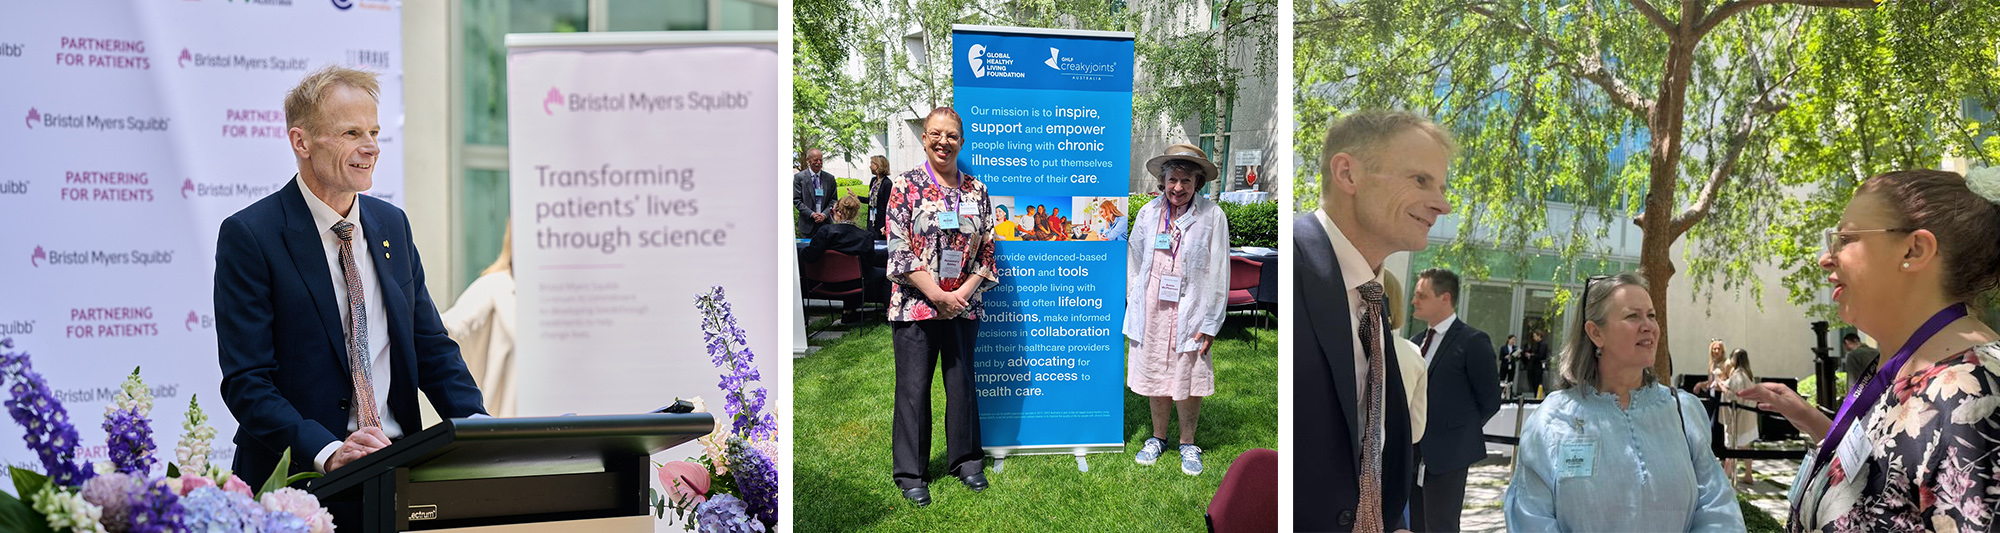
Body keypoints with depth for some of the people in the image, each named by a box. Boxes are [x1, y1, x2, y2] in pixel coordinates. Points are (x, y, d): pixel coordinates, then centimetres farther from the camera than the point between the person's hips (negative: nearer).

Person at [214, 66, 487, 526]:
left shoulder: (392, 224, 13)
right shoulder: (248, 235, -4)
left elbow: (431, 349, 16)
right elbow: (246, 383, -10)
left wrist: (481, 429, -1)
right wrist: (327, 453, -24)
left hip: (398, 471, 4)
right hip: (300, 479, -4)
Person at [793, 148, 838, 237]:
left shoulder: (830, 178, 9)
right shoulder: (799, 177, 1)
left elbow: (833, 200, 9)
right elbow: (796, 200, -3)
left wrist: (825, 214, -9)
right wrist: (812, 214, -15)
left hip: (825, 223, 2)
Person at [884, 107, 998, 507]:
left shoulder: (976, 190, 7)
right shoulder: (907, 187, -3)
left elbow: (987, 250, 7)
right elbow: (899, 251, -8)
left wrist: (963, 291, -7)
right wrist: (938, 294, -14)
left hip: (964, 305, 3)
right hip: (916, 305, -3)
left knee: (962, 382, 10)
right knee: (913, 387, 2)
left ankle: (965, 460, 26)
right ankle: (910, 473, 12)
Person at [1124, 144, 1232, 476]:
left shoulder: (1211, 216, -6)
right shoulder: (1149, 212, 4)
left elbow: (1218, 274, -5)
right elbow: (1134, 263, 13)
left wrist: (1210, 324, -8)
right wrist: (1134, 308, 11)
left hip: (1188, 313, -3)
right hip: (1151, 312, 3)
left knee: (1188, 380, 2)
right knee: (1154, 377, 11)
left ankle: (1188, 443, 21)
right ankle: (1158, 437, 30)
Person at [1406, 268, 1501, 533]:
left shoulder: (1472, 341, -10)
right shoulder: (1418, 341, 13)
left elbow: (1489, 401, -8)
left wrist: (1462, 433, -1)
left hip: (1448, 453, -7)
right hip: (1414, 454, 7)